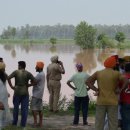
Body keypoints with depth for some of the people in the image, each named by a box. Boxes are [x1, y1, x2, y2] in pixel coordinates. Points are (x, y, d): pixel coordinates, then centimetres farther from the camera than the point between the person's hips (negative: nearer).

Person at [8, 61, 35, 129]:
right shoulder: (28, 73, -3)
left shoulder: (16, 72, -6)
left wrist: (11, 86, -7)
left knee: (16, 107, 15)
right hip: (25, 92, 0)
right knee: (24, 108, 4)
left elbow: (8, 78, -17)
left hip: (17, 92, 0)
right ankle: (23, 124, 4)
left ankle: (14, 123, 21)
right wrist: (27, 85, 3)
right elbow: (34, 81, -8)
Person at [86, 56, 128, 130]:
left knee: (99, 124, 6)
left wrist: (96, 90, -2)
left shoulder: (98, 73, 4)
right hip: (112, 102, -2)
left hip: (101, 102, 2)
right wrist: (120, 90, -7)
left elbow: (88, 82, -1)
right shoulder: (117, 73, -4)